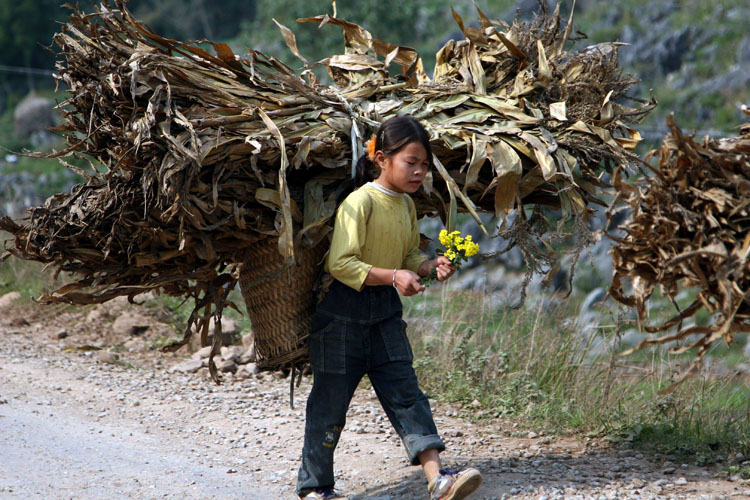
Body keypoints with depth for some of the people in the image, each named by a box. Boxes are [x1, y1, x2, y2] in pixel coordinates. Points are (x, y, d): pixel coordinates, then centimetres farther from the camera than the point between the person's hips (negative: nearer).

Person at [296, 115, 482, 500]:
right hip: (343, 312, -7)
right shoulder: (360, 202, -18)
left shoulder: (406, 205, 7)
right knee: (331, 400, 3)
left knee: (405, 392, -2)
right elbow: (340, 263, -23)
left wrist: (430, 266, -4)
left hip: (385, 311, 7)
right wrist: (392, 276, -28)